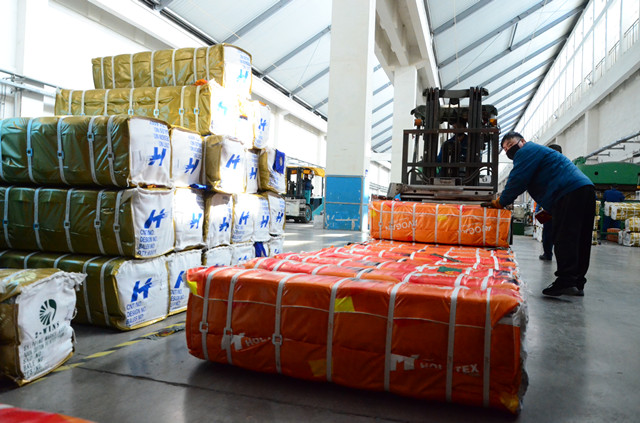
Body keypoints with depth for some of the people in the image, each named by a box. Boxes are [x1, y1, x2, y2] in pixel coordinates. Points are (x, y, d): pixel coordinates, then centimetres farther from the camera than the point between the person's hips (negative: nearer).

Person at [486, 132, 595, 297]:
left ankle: (566, 282, -18)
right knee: (578, 241, 8)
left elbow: (517, 181, -7)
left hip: (571, 192, -11)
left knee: (563, 238, -14)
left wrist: (500, 203, 2)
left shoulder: (527, 151, 1)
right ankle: (577, 284, 12)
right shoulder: (537, 151, 34)